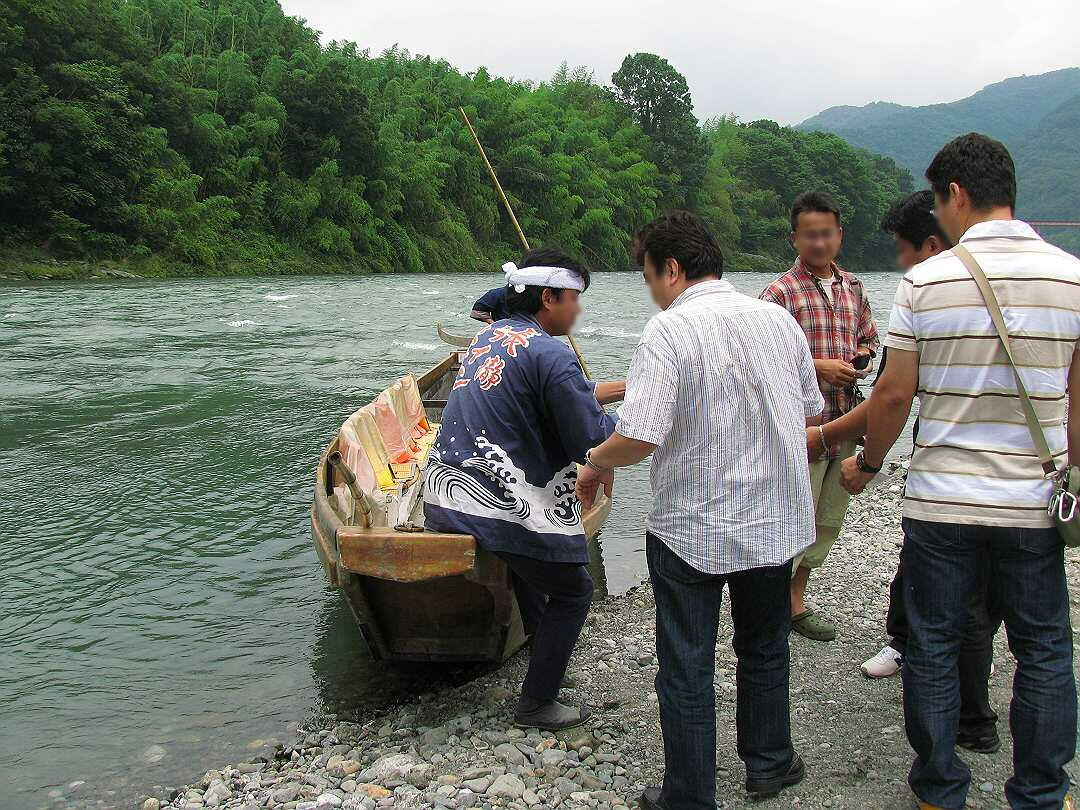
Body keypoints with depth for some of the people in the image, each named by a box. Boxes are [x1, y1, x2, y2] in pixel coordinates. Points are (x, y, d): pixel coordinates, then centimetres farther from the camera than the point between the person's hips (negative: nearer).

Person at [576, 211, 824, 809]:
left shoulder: (669, 331, -18)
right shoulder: (778, 319, 1)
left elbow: (637, 438, -26)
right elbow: (812, 412, 11)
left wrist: (597, 462, -6)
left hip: (692, 531, -6)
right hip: (774, 523, 6)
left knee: (686, 671, 9)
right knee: (764, 649, 25)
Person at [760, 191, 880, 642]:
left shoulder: (852, 287, 12)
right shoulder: (781, 292, -9)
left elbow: (869, 335, 25)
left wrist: (862, 356, 3)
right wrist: (818, 367, -20)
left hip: (845, 423, 7)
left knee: (828, 523, 15)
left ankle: (794, 599, 29)